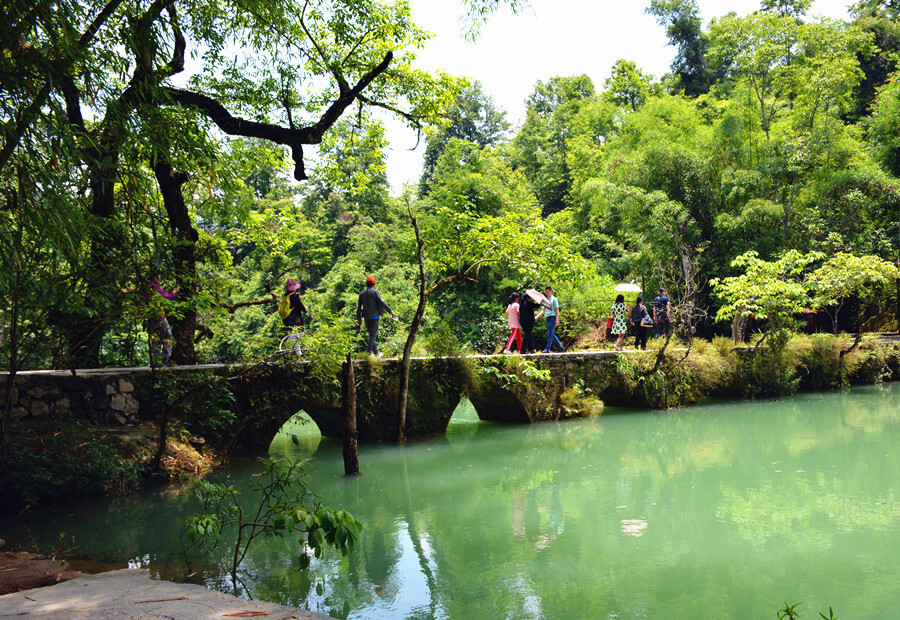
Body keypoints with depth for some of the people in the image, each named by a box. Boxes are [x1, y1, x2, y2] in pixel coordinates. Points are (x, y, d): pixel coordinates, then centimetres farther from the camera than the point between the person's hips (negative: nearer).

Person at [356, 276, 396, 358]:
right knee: (373, 335, -4)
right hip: (374, 316, -6)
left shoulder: (362, 293, 10)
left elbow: (359, 307, 14)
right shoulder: (375, 292, -6)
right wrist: (391, 312, -7)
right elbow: (382, 303, -11)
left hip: (366, 317, 6)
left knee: (371, 335, 13)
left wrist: (359, 318, 22)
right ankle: (369, 353, -10)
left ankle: (376, 353, 20)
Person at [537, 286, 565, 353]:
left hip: (552, 317, -8)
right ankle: (561, 347, 14)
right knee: (552, 334, 8)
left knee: (550, 334, -10)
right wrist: (537, 317, 10)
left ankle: (547, 349, -11)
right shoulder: (546, 300, 20)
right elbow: (543, 311, 20)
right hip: (547, 318, 8)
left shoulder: (554, 299, -1)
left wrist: (557, 319, -15)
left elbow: (557, 310, -7)